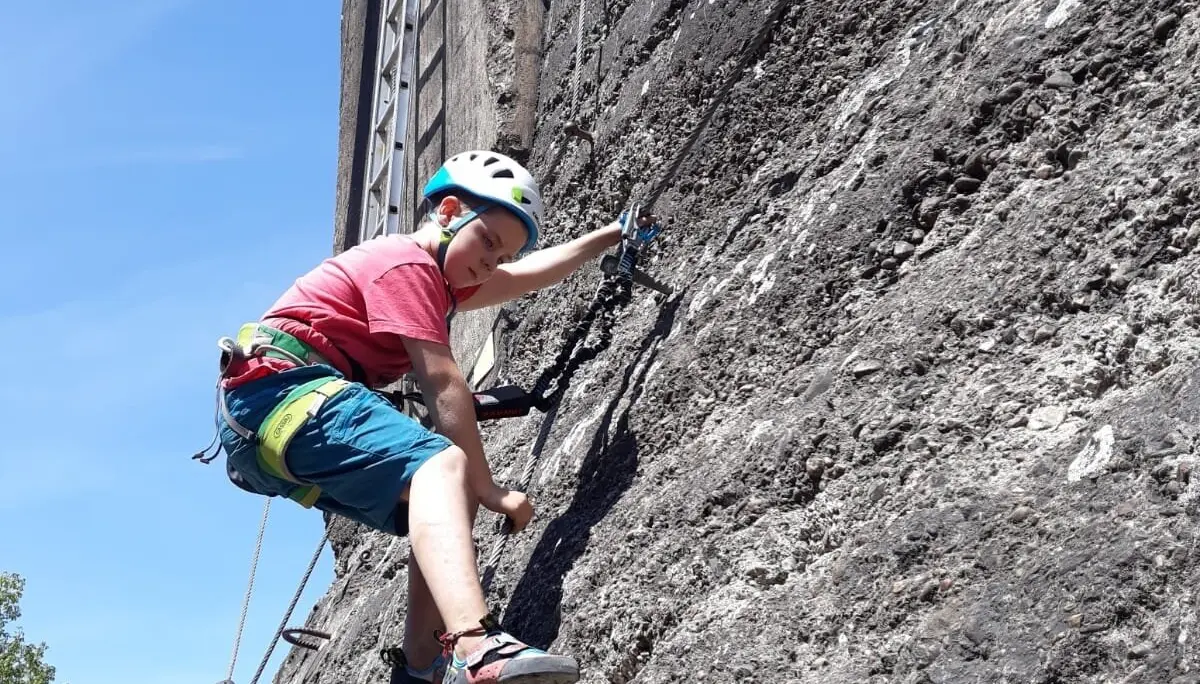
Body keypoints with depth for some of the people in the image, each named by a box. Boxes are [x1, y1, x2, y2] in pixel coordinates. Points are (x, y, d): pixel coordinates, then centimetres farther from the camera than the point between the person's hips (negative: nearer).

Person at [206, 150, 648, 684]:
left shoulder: (437, 275, 25)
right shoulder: (405, 260, -5)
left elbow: (531, 274, 36)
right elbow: (441, 385, -12)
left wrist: (611, 235, 40)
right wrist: (488, 488, -10)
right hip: (282, 388, -11)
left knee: (453, 503, 6)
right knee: (442, 466, -30)